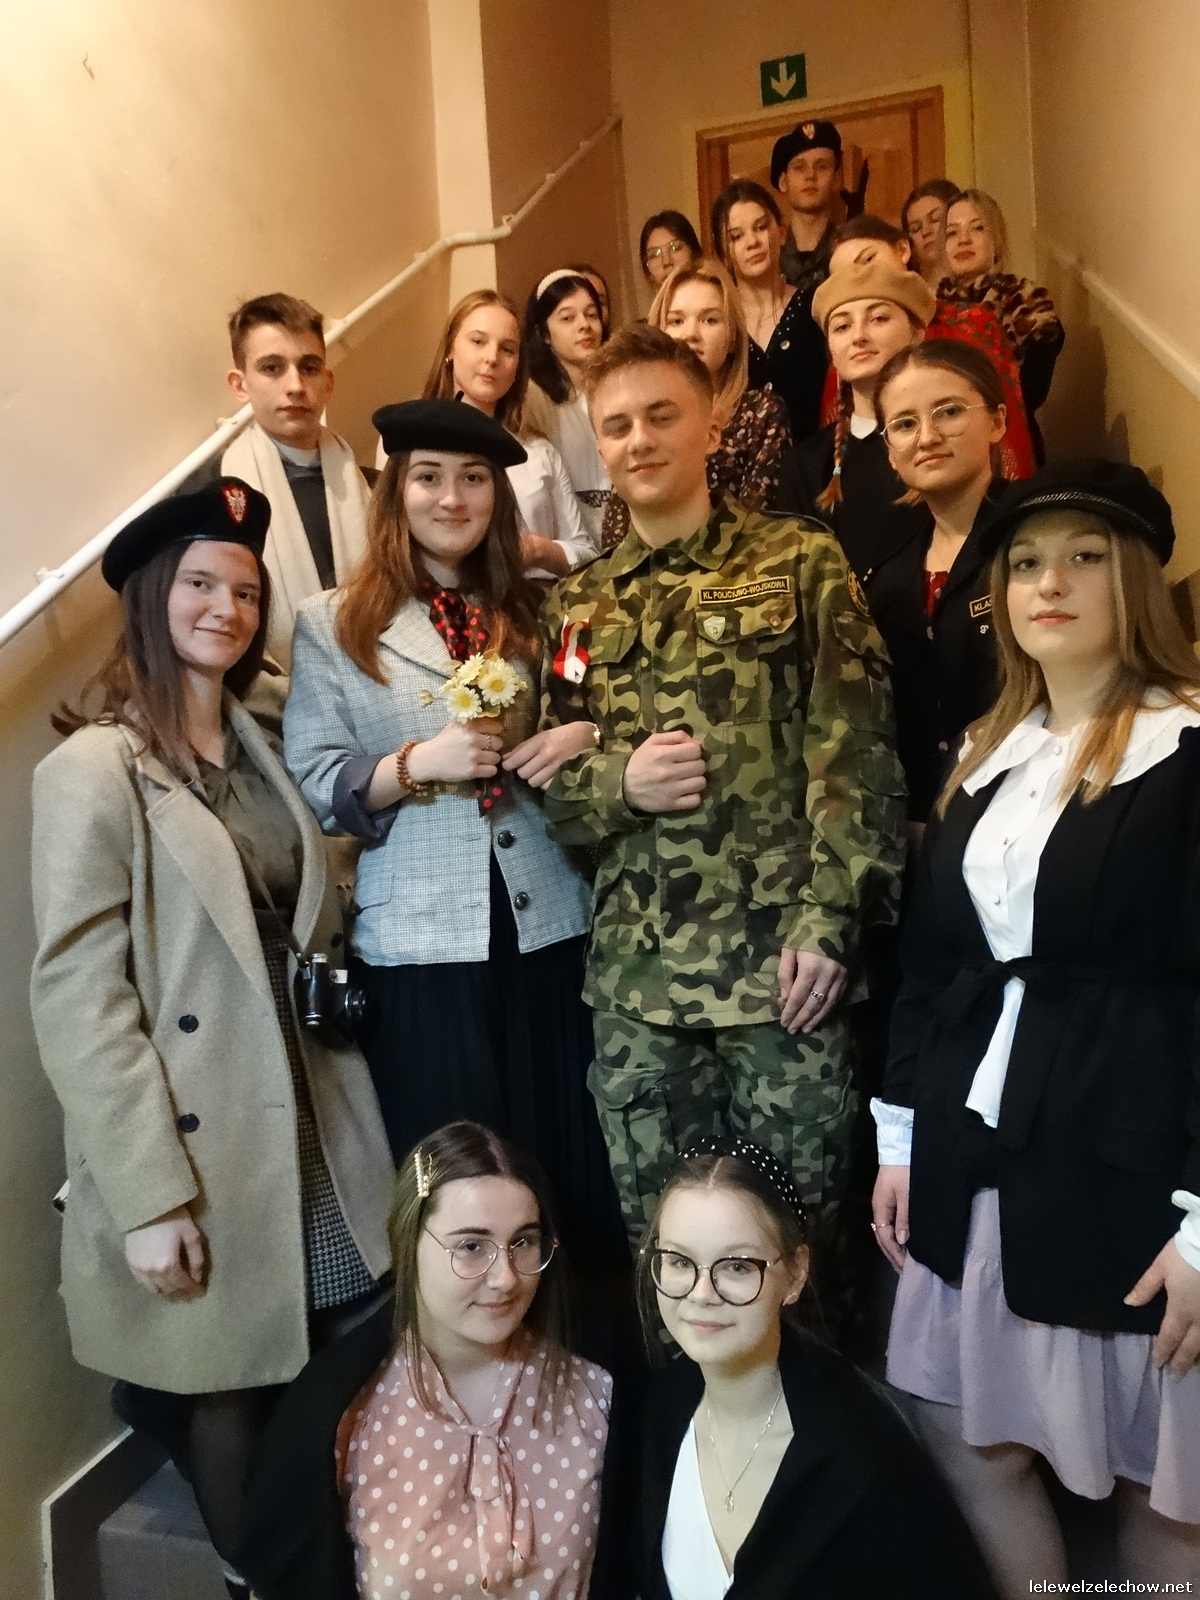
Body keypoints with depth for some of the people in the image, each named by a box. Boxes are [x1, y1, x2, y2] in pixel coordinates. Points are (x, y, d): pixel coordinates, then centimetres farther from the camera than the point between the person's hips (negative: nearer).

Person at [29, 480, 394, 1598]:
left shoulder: (262, 752, 13)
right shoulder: (92, 769, -10)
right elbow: (75, 999, -15)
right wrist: (151, 1198, -17)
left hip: (318, 1134, 6)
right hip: (200, 1157, -6)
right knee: (232, 1412, 9)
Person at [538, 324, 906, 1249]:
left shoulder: (799, 564, 1)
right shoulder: (577, 606, 11)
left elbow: (856, 756, -5)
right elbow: (548, 779, 12)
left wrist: (826, 923, -12)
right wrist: (618, 782, -9)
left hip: (781, 957, -3)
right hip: (634, 970, 3)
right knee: (658, 1231, 15)